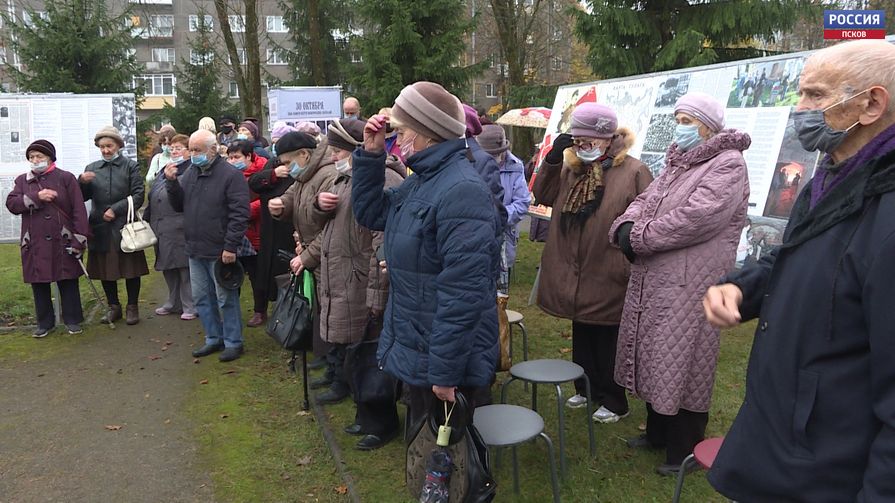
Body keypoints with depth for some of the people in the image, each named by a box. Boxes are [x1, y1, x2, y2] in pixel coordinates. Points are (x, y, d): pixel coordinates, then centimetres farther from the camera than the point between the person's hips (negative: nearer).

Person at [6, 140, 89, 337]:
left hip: (62, 241, -3)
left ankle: (72, 320, 16)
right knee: (39, 284, 9)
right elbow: (11, 204, -2)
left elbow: (78, 210, -5)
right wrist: (36, 197, -17)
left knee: (68, 282, 4)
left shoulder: (66, 178, 0)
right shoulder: (22, 180, 10)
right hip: (35, 244, 3)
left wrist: (79, 240, -11)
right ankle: (45, 322, 21)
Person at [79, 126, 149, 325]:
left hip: (125, 228, -3)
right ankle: (113, 307, 24)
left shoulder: (131, 166, 2)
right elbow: (82, 197, 8)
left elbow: (138, 195, -6)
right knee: (105, 270, 10)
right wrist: (82, 182, -12)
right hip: (101, 229, 3)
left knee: (131, 270, 4)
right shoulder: (91, 168, 11)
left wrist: (116, 209, -14)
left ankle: (132, 307, 16)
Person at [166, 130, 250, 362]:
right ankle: (214, 338, 28)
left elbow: (239, 214, -16)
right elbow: (179, 205, 15)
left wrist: (230, 246, -19)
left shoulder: (230, 175, -12)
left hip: (219, 251, -7)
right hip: (195, 250, 7)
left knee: (226, 299, 2)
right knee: (202, 298, 15)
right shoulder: (190, 173, 11)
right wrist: (172, 183, -2)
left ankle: (233, 342, 14)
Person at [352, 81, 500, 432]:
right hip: (415, 350, 9)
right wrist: (371, 155, 4)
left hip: (448, 365, -9)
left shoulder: (461, 191, -25)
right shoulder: (422, 181, 7)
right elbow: (371, 213, 17)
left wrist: (445, 372, -25)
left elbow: (463, 292, -28)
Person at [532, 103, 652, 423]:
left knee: (607, 342, 8)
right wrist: (553, 159, -9)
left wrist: (631, 267, -15)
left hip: (608, 280, -6)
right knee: (581, 337, 19)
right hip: (576, 278, 6)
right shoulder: (573, 169, 7)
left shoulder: (634, 172, -12)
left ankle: (614, 403, 25)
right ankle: (587, 389, 38)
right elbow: (544, 196, 3)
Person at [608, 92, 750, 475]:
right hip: (653, 279, 9)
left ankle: (683, 450, 16)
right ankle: (658, 432, 35)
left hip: (690, 284, -9)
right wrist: (626, 226, -11)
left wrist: (639, 239, -17)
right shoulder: (677, 163, 18)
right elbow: (646, 200, 11)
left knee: (682, 362, 0)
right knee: (655, 356, 17)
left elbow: (695, 218, -23)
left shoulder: (727, 165, -11)